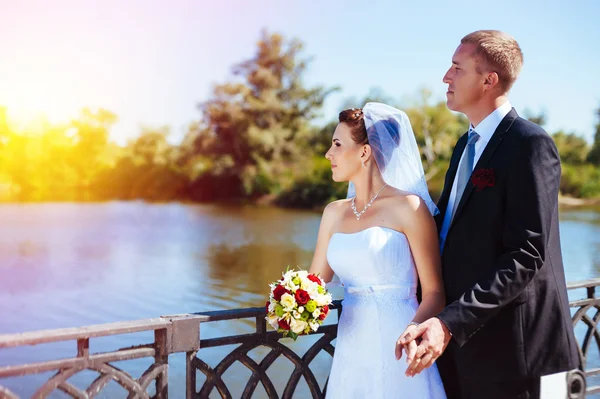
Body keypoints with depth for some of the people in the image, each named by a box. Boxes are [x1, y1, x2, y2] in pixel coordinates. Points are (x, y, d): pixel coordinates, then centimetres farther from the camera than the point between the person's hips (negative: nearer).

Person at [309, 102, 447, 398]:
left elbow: (434, 292, -8)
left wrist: (413, 332, -26)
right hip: (350, 351, 5)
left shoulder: (408, 207, -7)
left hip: (396, 352, -5)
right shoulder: (334, 213, 9)